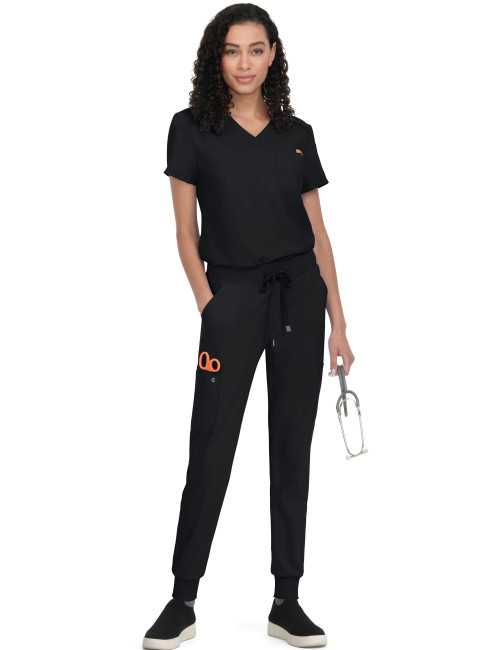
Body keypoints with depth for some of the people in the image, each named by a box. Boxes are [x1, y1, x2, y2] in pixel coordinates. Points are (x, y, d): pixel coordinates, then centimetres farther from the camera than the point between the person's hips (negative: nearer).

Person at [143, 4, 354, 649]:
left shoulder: (297, 134, 9)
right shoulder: (193, 128, 0)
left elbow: (318, 234, 10)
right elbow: (186, 232, -1)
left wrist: (338, 324, 6)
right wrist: (208, 305, -10)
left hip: (299, 298, 3)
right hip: (232, 298, -3)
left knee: (292, 450, 6)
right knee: (210, 454, -3)